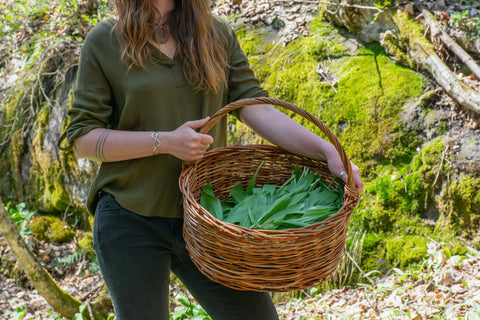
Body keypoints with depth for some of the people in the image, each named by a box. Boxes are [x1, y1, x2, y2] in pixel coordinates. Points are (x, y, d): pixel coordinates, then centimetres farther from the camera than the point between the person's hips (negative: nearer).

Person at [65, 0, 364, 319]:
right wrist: (165, 142, -17)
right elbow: (82, 139, -5)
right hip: (131, 222, -2)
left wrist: (327, 150, -17)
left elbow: (257, 108, -4)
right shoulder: (104, 42, -2)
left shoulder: (217, 34, 7)